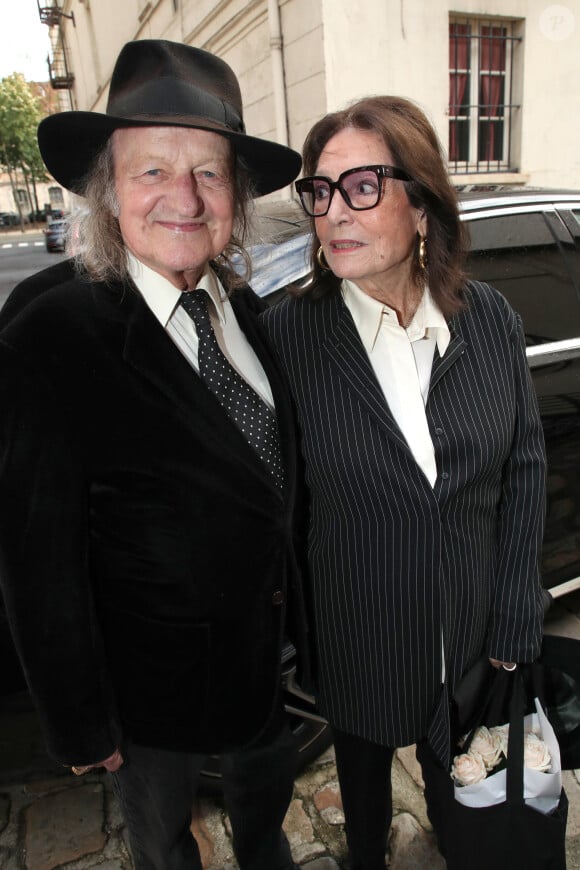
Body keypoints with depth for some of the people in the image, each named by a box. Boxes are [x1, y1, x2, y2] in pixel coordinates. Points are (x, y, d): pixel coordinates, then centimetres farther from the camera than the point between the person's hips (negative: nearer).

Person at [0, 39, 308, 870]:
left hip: (270, 635, 6)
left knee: (268, 777, 34)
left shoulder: (242, 306, -7)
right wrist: (79, 720, -11)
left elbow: (277, 467, 3)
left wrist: (292, 600, 8)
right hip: (151, 668, -5)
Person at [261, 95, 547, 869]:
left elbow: (525, 471, -3)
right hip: (356, 642, -1)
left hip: (472, 627, 2)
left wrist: (512, 632, -1)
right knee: (364, 763, 26)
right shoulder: (286, 333, -17)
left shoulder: (492, 320, -9)